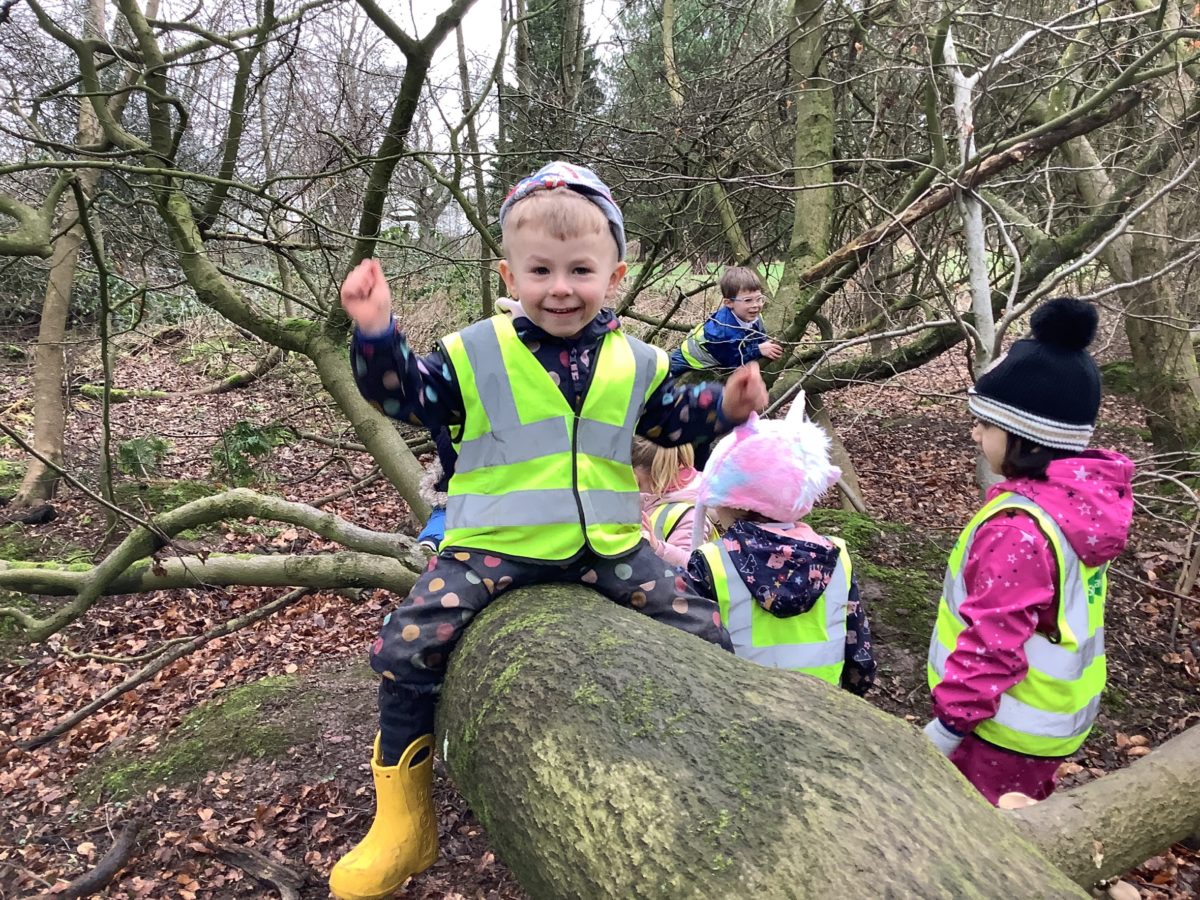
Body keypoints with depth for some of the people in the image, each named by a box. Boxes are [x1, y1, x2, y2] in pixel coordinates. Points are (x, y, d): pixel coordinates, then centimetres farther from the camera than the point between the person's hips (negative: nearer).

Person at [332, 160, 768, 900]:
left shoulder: (634, 362, 8)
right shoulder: (477, 353, -1)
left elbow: (672, 419, 20)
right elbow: (409, 395, -1)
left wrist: (724, 406, 3)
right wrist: (377, 334, -16)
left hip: (608, 546, 2)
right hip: (495, 545, -2)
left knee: (701, 631, 0)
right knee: (408, 646, -14)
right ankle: (402, 823, 9)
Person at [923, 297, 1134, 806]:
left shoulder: (1017, 529, -31)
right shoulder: (1077, 501, -3)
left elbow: (992, 641, -27)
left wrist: (948, 724, -15)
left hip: (1007, 729, -8)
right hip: (1051, 715, 8)